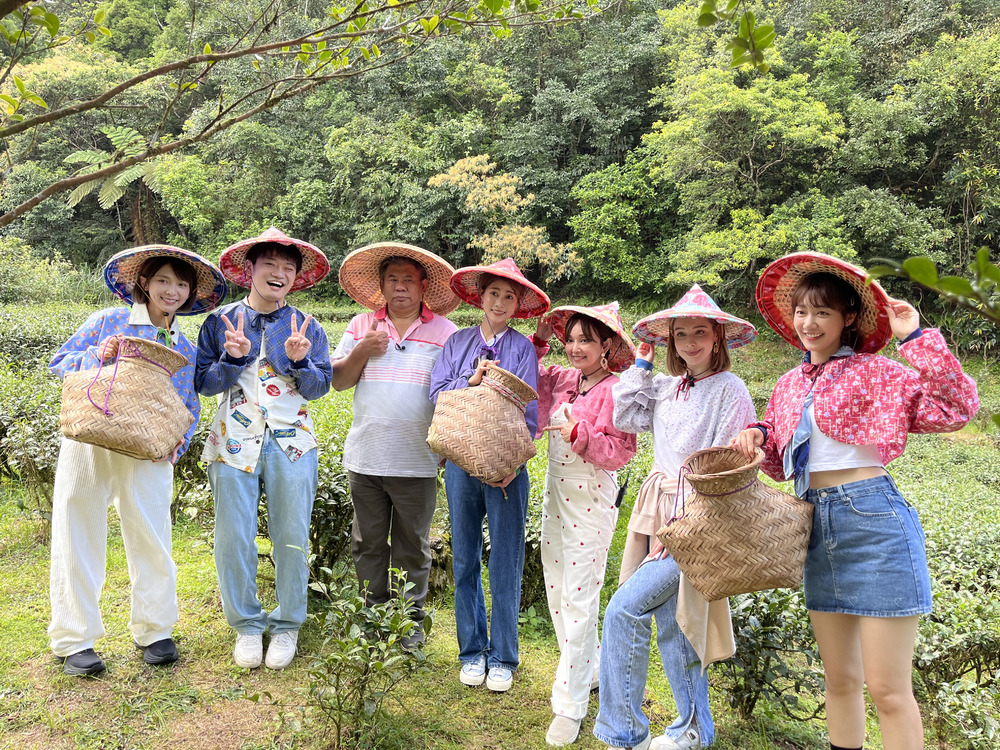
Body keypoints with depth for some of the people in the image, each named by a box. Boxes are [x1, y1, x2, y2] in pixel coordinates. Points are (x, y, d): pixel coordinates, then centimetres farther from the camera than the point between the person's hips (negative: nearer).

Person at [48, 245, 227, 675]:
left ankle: (154, 631, 21)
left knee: (152, 541, 1)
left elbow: (190, 407, 15)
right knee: (79, 541, 4)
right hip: (88, 446, -1)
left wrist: (179, 441, -4)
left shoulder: (185, 349, 13)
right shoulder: (108, 322, 5)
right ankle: (73, 640, 19)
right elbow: (60, 363, 5)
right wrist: (97, 356, -15)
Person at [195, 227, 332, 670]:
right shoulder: (221, 321, 6)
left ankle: (286, 625, 21)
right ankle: (246, 624, 21)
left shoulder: (307, 328, 7)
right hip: (235, 444, 0)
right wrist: (233, 359, -14)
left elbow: (320, 386, 2)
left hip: (291, 446, 0)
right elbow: (203, 383, 3)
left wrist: (299, 361, -17)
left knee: (291, 538, 3)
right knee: (233, 538, 3)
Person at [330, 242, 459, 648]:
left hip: (416, 461, -2)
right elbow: (338, 380, 9)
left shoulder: (445, 332, 1)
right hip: (365, 457, 2)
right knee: (367, 543, 13)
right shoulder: (361, 326, 8)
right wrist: (362, 351, -8)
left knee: (412, 546, 9)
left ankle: (412, 619, 25)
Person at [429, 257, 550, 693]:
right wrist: (472, 381, -14)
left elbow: (530, 411, -4)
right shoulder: (458, 343, 9)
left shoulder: (522, 348, 2)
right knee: (465, 559, 10)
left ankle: (502, 658, 16)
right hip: (461, 460, 2)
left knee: (506, 563, 2)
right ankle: (471, 652, 25)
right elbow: (438, 393, 2)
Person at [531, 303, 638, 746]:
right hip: (556, 495, 8)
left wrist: (579, 433, -28)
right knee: (556, 591, 16)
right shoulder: (563, 380, 5)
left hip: (591, 501, -8)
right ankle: (590, 668, 36)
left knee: (579, 599, -3)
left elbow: (619, 452, -17)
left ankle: (570, 705, 8)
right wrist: (539, 341, 11)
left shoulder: (615, 390, -14)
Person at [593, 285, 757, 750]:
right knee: (669, 620, 12)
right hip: (660, 514, 7)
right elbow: (625, 417, 10)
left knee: (624, 610, -13)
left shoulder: (730, 391, -9)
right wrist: (642, 364, 10)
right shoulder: (667, 388, 12)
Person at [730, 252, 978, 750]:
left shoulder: (874, 372, -5)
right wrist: (758, 437, -1)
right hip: (817, 524, 6)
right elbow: (781, 465, 19)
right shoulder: (790, 384, 12)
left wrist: (916, 338, -18)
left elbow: (958, 407, -17)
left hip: (873, 520, -6)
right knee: (840, 679, 18)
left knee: (887, 689, 0)